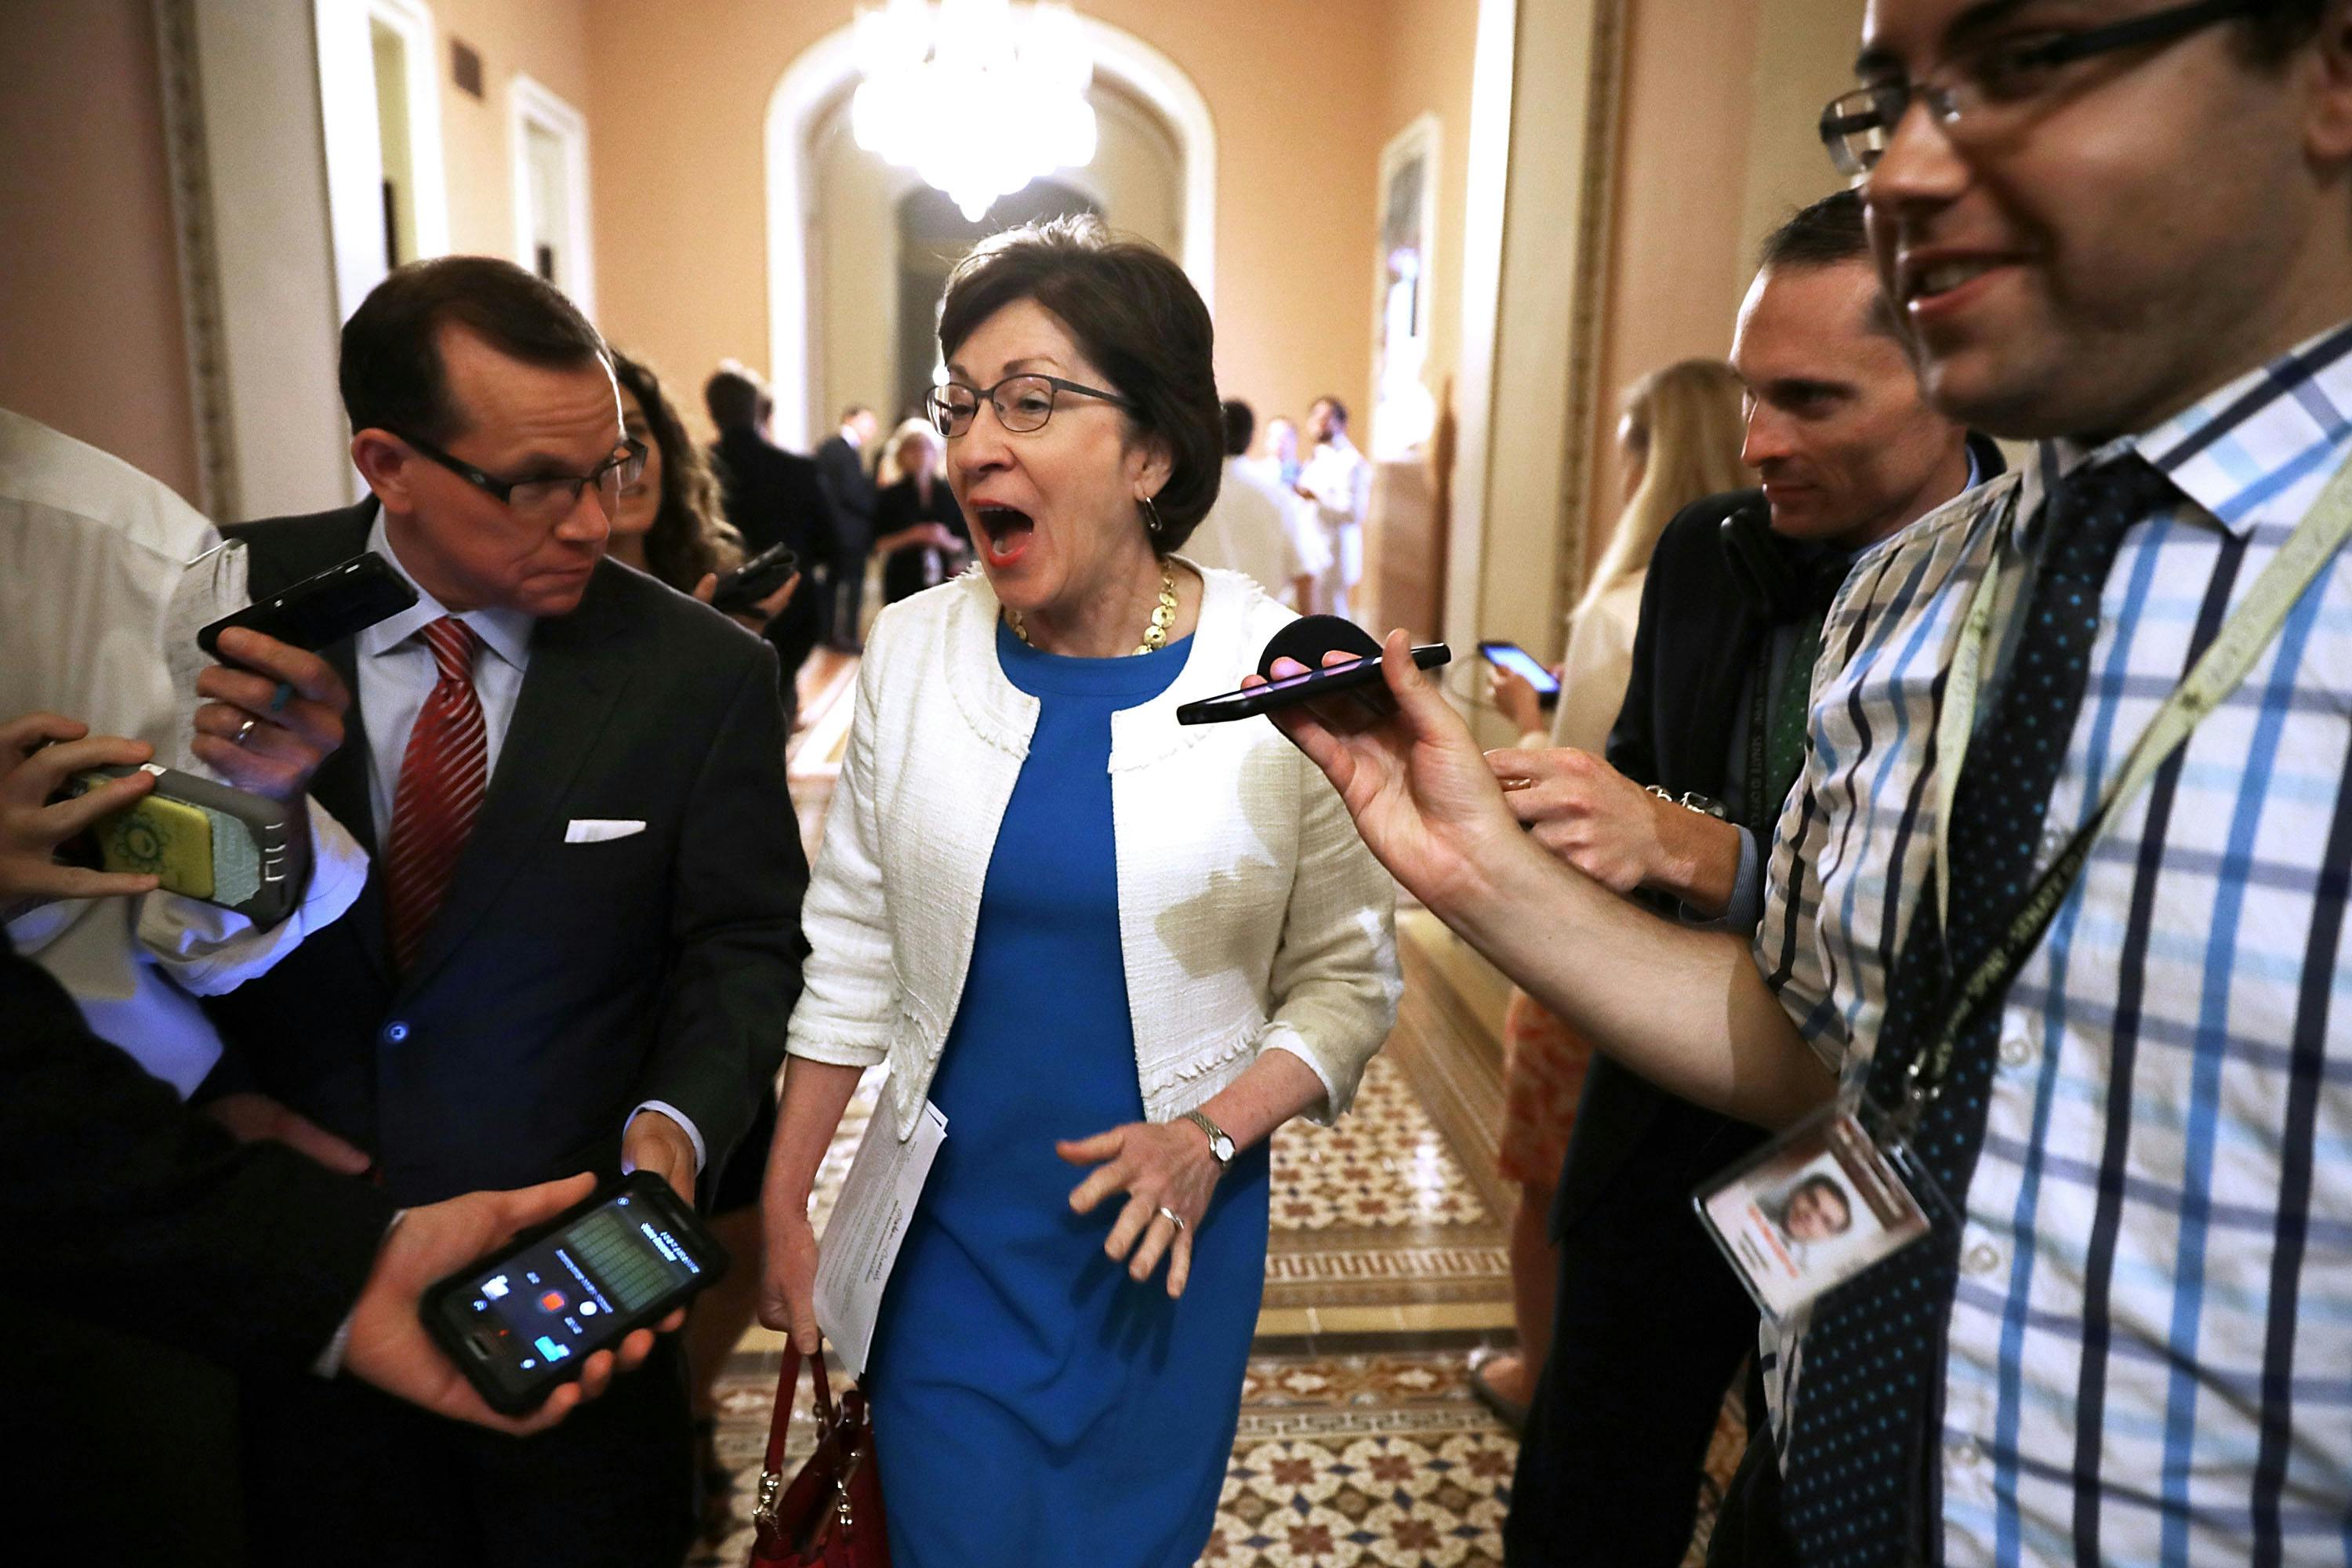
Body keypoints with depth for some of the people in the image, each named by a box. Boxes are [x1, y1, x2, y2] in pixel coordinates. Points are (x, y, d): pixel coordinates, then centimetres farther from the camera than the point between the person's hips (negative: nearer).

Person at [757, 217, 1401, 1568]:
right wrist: (783, 1204, 5)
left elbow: (1349, 977, -5)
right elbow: (853, 949, 1)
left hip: (1168, 1231, -1)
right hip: (945, 1226, 2)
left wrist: (1212, 1138, -20)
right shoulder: (914, 652, -7)